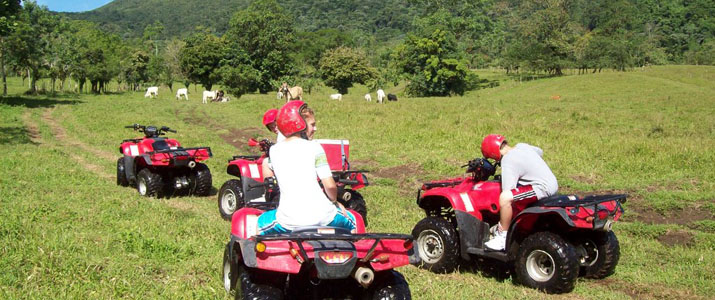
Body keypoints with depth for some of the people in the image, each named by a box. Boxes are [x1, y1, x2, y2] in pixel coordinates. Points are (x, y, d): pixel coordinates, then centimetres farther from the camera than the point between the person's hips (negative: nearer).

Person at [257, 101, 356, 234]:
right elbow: (330, 185, -7)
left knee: (260, 224, 30)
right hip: (321, 217, -1)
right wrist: (335, 201, 12)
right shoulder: (313, 147, -4)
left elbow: (267, 176, 23)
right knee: (350, 220, 29)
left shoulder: (274, 150, 5)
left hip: (290, 221, 2)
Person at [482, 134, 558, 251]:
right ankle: (503, 226, 32)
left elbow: (508, 191, -21)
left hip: (543, 188, -11)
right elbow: (540, 151, 30)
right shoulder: (522, 146, 9)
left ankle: (503, 238, -14)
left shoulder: (508, 161, -17)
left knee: (504, 198, -25)